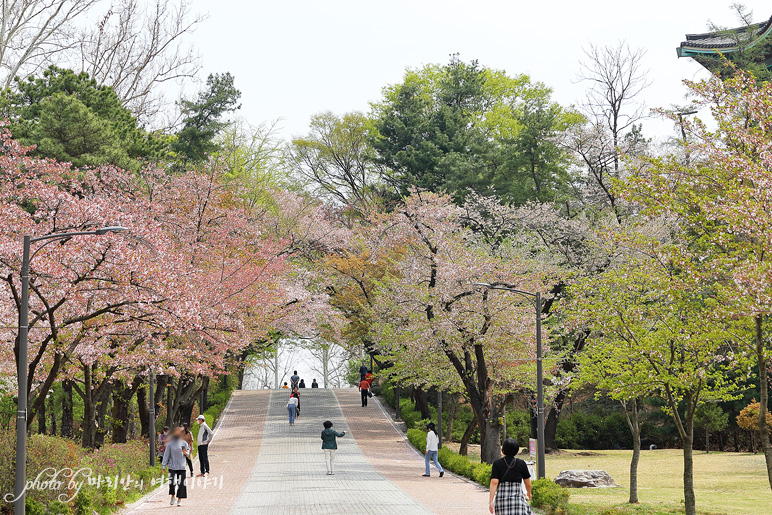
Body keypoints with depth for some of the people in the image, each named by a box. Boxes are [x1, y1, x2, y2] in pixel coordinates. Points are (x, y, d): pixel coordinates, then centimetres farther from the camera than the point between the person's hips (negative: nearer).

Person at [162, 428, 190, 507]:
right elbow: (166, 455, 4)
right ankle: (173, 496, 14)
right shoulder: (170, 444, 2)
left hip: (181, 467, 1)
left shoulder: (184, 443, 5)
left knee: (181, 484, -1)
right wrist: (163, 467, 0)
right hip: (172, 467, -1)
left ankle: (179, 500, 9)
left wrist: (185, 453, -13)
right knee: (172, 483, -12)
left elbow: (188, 451, 12)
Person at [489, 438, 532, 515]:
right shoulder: (521, 463, 3)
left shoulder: (497, 463, 1)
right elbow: (528, 484, 9)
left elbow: (494, 482, -7)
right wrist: (528, 493, 30)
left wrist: (491, 500, -6)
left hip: (501, 497, 1)